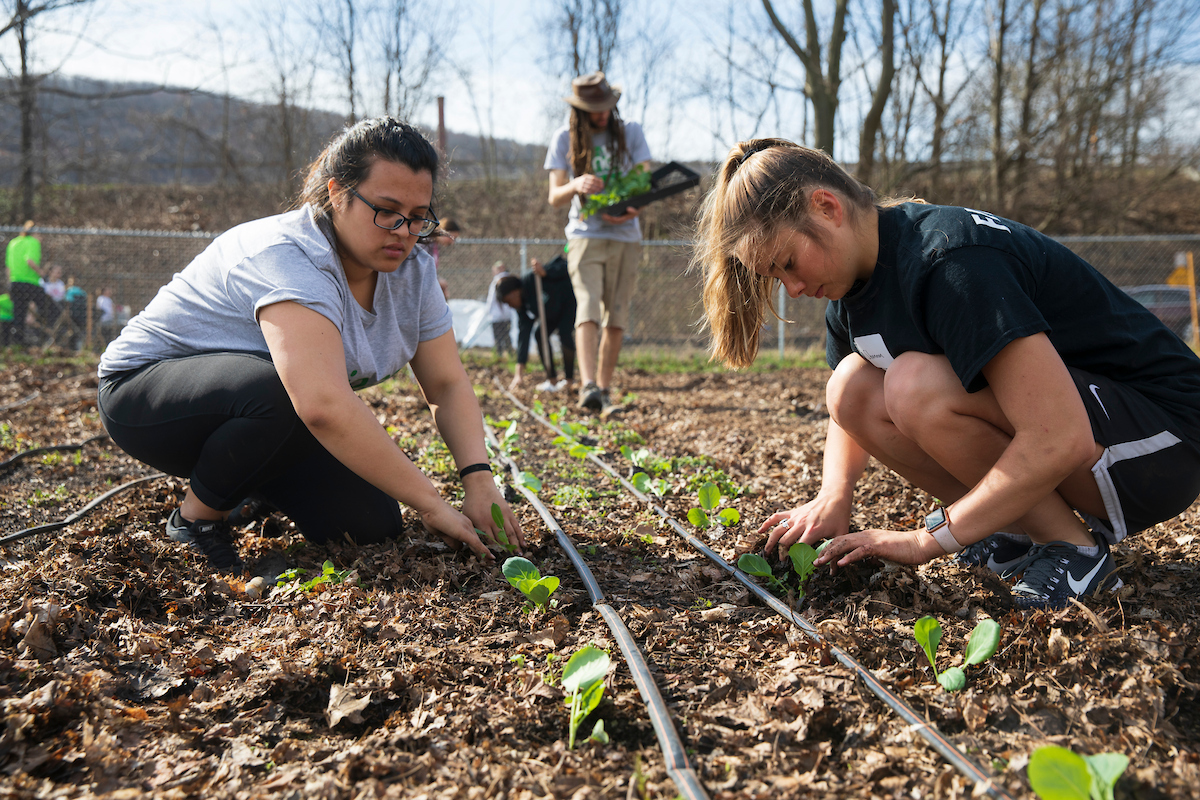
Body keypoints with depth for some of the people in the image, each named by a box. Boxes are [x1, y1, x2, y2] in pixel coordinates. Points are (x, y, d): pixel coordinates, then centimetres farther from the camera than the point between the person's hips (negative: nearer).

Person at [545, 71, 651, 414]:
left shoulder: (630, 132, 7)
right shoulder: (565, 138, 4)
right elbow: (555, 196, 1)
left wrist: (633, 208, -21)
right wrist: (576, 185, -23)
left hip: (625, 237, 2)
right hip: (585, 235, -2)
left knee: (616, 317, 1)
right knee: (588, 307, -19)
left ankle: (605, 389, 10)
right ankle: (588, 386, -30)